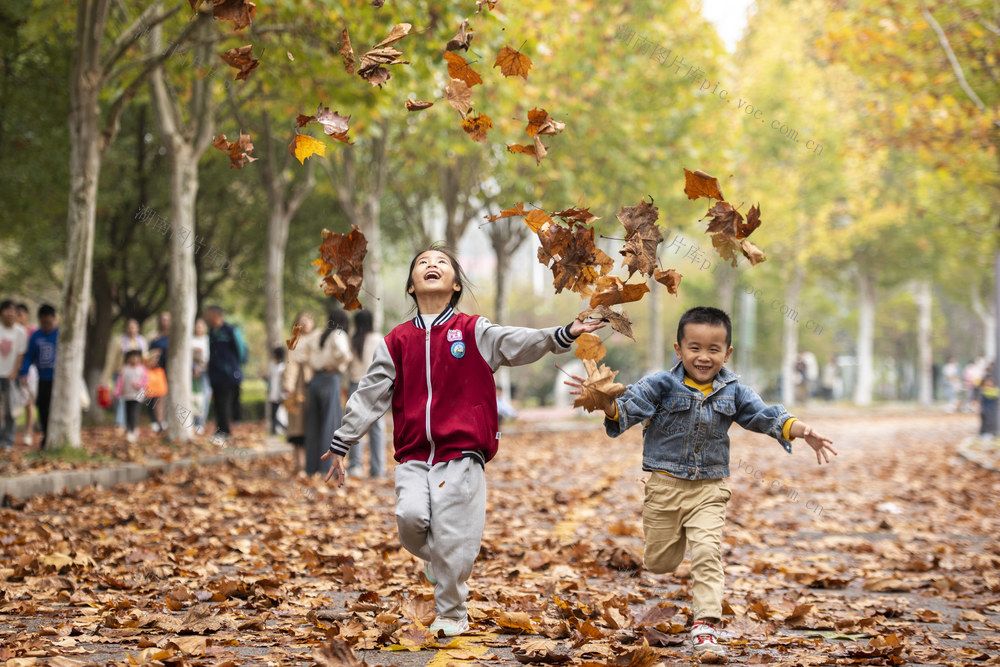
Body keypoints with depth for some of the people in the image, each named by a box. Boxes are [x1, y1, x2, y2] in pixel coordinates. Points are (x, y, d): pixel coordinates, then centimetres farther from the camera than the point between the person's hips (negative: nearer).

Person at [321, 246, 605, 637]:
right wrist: (341, 444, 13)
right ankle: (436, 562, 15)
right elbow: (370, 397, 14)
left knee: (452, 538, -4)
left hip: (461, 453, -2)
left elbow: (518, 343, -9)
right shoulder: (397, 342, 10)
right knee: (410, 517, -18)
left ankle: (451, 613, 15)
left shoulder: (474, 333, 4)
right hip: (413, 456, 2)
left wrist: (561, 335, -26)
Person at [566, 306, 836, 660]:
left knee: (708, 553, -13)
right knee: (659, 563, 8)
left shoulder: (733, 391, 0)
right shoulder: (661, 386, -7)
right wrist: (606, 401, -37)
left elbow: (766, 416, -4)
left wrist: (801, 431, -20)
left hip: (709, 488, 1)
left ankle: (705, 626, -10)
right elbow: (626, 411, -15)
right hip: (665, 484, -1)